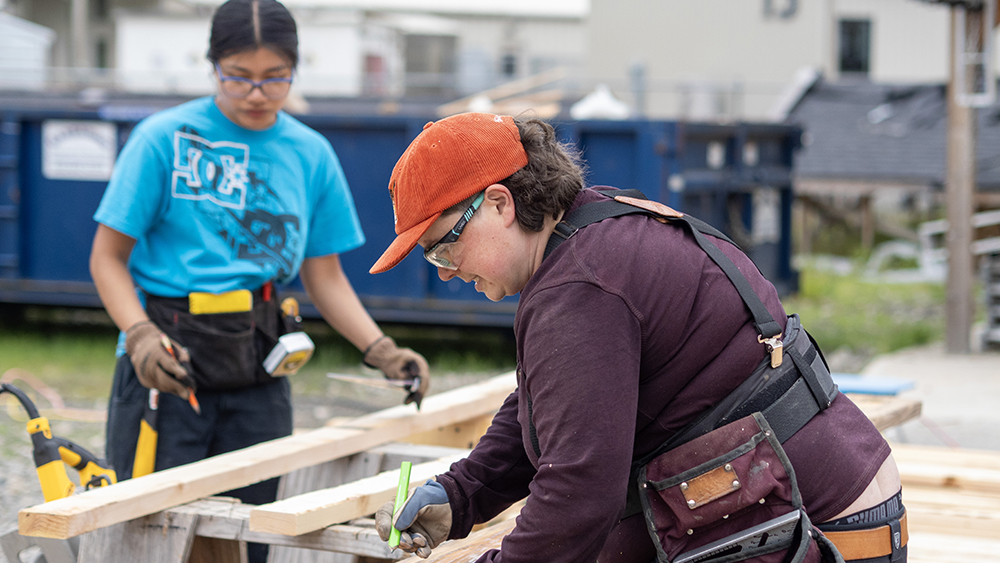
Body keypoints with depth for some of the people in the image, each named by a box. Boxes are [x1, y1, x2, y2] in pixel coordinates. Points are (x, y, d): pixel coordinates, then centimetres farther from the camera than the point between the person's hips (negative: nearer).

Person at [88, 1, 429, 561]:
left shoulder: (312, 154, 8)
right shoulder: (166, 137, -5)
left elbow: (325, 275, 13)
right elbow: (109, 257, -4)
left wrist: (381, 350, -2)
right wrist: (141, 336, -21)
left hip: (258, 372, 4)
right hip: (170, 365, -4)